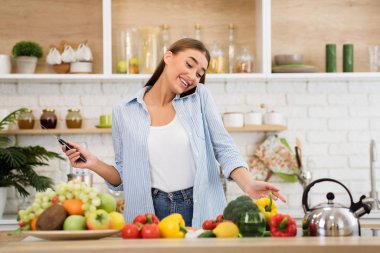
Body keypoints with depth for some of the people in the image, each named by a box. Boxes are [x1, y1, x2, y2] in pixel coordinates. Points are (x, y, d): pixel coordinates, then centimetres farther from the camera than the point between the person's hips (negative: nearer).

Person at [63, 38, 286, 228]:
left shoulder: (200, 97, 4)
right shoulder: (124, 113, 2)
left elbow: (224, 148, -3)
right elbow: (124, 177, 7)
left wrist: (248, 185, -20)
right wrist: (95, 164, -11)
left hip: (202, 211, 1)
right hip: (150, 215, 0)